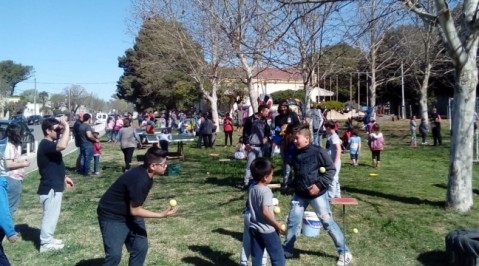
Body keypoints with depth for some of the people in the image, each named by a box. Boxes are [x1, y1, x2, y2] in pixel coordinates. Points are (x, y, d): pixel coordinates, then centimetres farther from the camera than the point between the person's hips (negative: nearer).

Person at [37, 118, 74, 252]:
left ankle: (48, 239, 31)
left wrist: (64, 177, 22)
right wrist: (67, 127, -32)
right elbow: (62, 146, -41)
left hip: (54, 186, 10)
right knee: (50, 215, 1)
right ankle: (46, 243, 13)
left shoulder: (49, 144, 13)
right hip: (50, 188, -10)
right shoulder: (45, 144, -19)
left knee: (52, 215, 19)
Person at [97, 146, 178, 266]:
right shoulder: (140, 180, -32)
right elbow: (134, 210, -24)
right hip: (112, 216, -9)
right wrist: (161, 215, -24)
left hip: (128, 214, 9)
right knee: (114, 255, -13)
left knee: (140, 247, 5)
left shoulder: (146, 174, -4)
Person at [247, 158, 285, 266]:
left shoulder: (252, 189, 6)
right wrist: (277, 225, -17)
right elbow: (265, 212, -26)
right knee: (278, 257, 4)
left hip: (254, 228, 8)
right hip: (267, 230, -8)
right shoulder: (266, 190, -19)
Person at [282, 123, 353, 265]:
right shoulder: (295, 155, 5)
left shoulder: (318, 152, -14)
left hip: (317, 194, -6)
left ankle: (344, 252, 16)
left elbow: (331, 169, -12)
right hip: (300, 195, 6)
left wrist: (319, 185, -19)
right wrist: (292, 184, 7)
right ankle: (286, 250, 28)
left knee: (328, 223, 0)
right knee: (292, 222, 9)